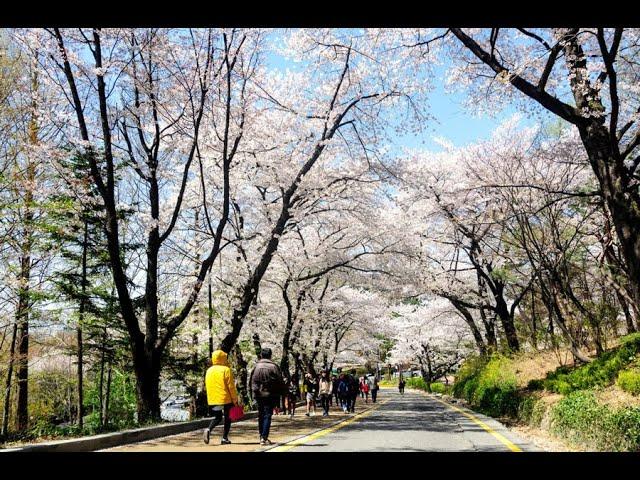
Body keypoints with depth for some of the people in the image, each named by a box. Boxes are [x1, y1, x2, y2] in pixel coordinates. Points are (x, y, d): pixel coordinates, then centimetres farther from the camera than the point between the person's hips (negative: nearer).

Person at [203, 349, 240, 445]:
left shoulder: (209, 371, 8)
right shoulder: (225, 370, -11)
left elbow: (207, 385, 15)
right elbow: (231, 386, -11)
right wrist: (235, 399, -4)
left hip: (212, 400, 5)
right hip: (226, 399, -5)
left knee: (217, 417, 17)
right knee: (227, 418, 9)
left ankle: (208, 429, -8)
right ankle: (224, 438, 8)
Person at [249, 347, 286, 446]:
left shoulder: (256, 367, 2)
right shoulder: (273, 367, -8)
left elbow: (251, 381, 7)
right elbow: (280, 382, -5)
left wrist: (254, 393, 16)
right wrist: (283, 392, 6)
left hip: (258, 395, 4)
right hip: (270, 395, -4)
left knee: (261, 415, 15)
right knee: (267, 415, -1)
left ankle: (262, 437, 21)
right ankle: (264, 438, -8)